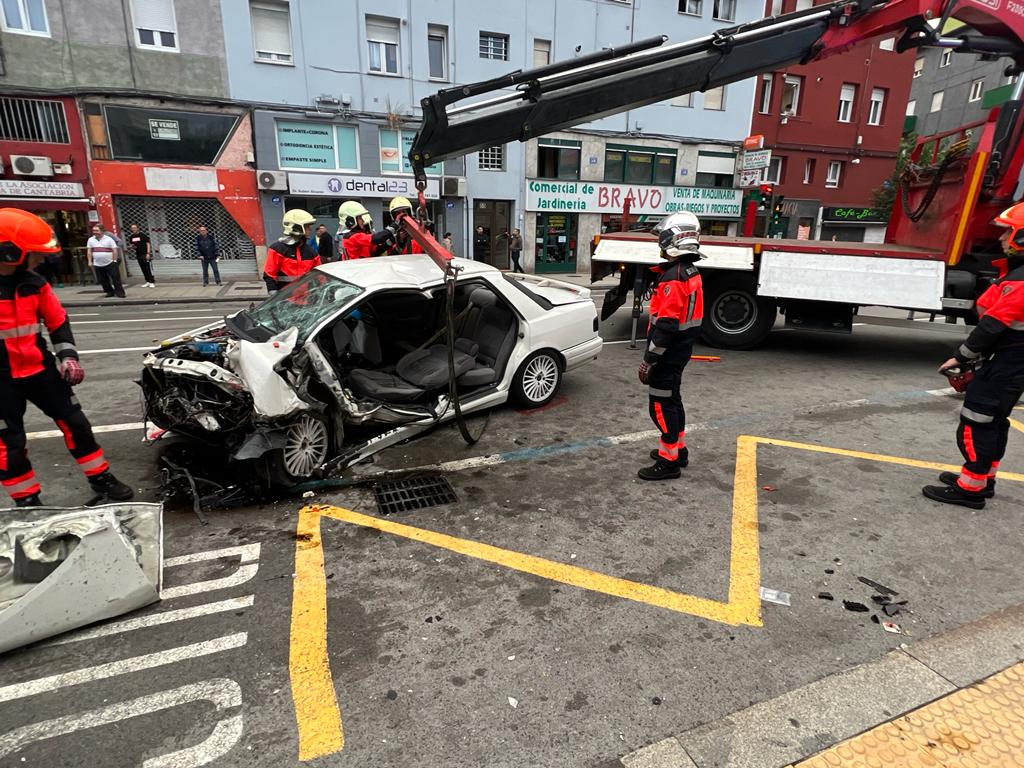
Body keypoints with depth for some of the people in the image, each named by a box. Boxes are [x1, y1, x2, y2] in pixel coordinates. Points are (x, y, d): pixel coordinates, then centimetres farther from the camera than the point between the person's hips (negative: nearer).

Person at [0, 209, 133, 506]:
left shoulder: (34, 284, 0)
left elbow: (58, 321, 11)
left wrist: (67, 355, 1)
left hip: (41, 369, 5)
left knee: (75, 423, 8)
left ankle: (101, 479, 22)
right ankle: (27, 501, 21)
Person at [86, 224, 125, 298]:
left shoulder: (109, 239, -3)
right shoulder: (90, 240, 8)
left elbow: (114, 250, -4)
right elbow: (89, 251, 10)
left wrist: (114, 260, -7)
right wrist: (90, 261, 5)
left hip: (110, 263, -4)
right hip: (98, 265, 4)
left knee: (116, 278, -5)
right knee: (103, 280, 7)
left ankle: (119, 292, 2)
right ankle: (110, 292, 19)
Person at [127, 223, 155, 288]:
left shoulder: (143, 234, -7)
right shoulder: (131, 236, 9)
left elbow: (148, 244, -8)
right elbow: (130, 244, 21)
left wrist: (148, 253, -14)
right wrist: (132, 246, -5)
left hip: (145, 254, -6)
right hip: (138, 255, 6)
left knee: (149, 268, -8)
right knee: (143, 269, 8)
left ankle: (152, 282, -5)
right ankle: (148, 281, 15)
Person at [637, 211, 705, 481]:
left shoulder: (673, 278, -23)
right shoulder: (691, 273, 9)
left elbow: (665, 326, -26)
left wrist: (648, 360, -21)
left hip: (668, 354, -10)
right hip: (681, 350, 10)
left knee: (662, 406, -1)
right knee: (672, 400, 21)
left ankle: (669, 461, 9)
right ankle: (678, 449, 34)